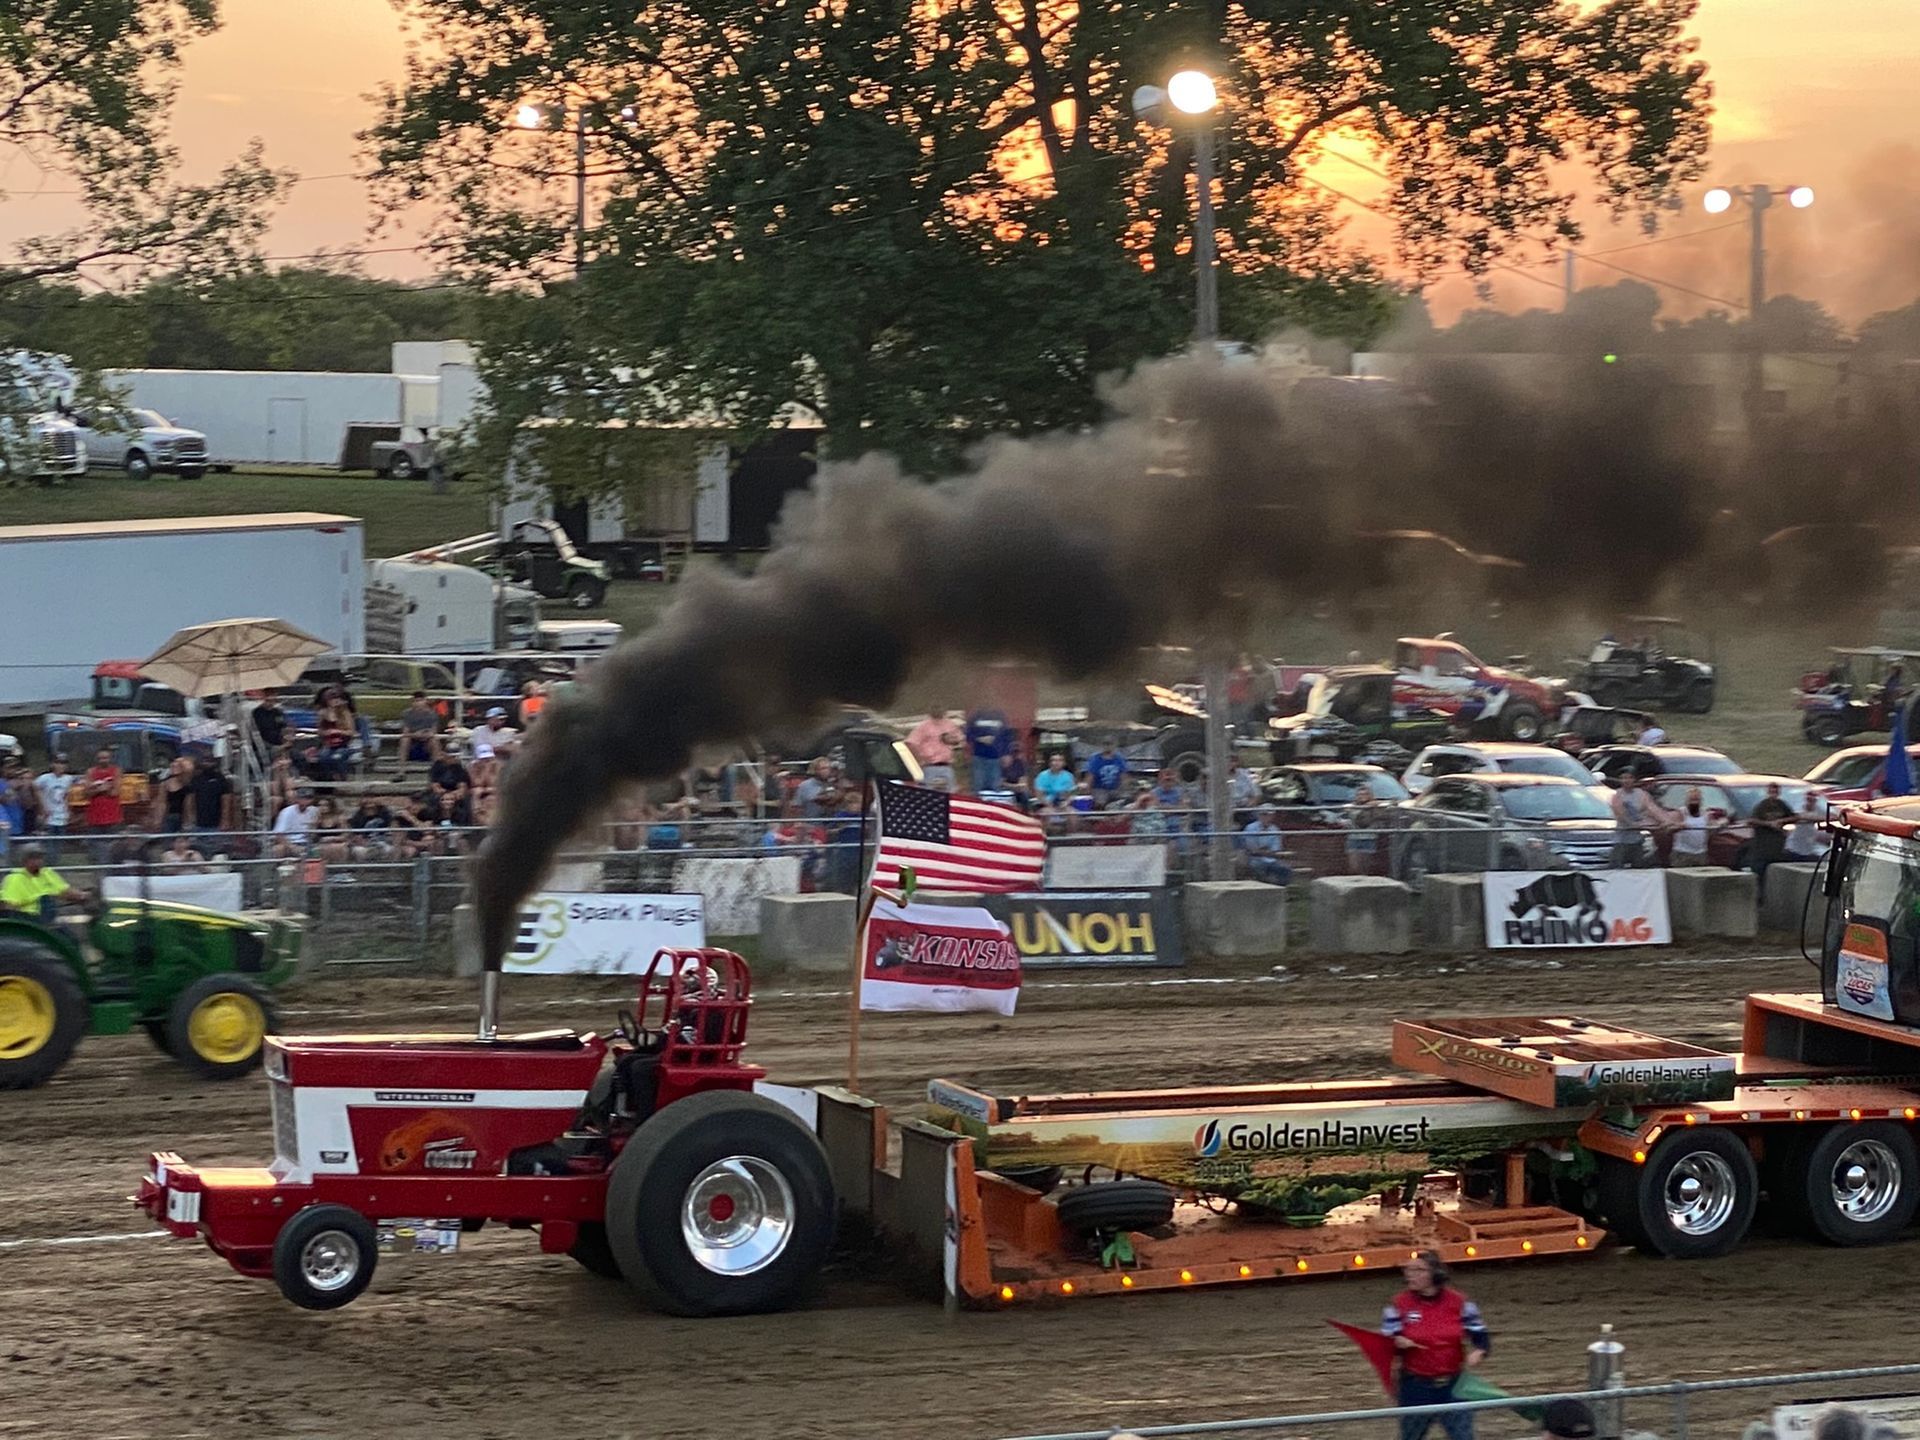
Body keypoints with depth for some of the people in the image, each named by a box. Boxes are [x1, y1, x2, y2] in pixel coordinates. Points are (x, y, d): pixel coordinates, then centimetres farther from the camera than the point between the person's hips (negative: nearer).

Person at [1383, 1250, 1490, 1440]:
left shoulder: (1459, 1302, -2)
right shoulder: (1399, 1305, -5)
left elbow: (1481, 1336, 5)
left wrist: (1478, 1352, -16)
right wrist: (1397, 1343, -26)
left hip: (1453, 1385, 1)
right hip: (1417, 1388, -1)